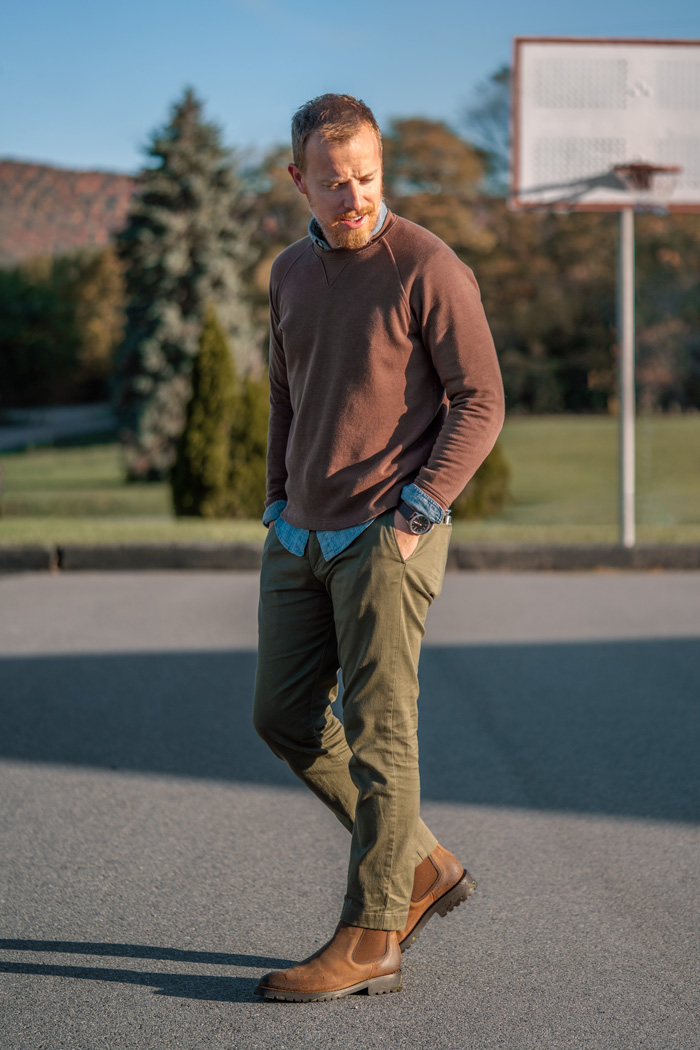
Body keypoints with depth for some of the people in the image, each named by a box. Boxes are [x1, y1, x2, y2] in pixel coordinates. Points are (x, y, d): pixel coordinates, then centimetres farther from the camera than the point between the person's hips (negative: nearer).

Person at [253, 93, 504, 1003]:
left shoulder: (429, 268, -11)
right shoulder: (292, 271, 11)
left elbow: (481, 404, -11)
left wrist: (413, 513, -17)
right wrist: (279, 508, 14)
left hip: (387, 537, -8)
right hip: (303, 539, 8)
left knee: (377, 732, -5)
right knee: (286, 718, 8)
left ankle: (368, 940, 3)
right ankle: (425, 868, 21)